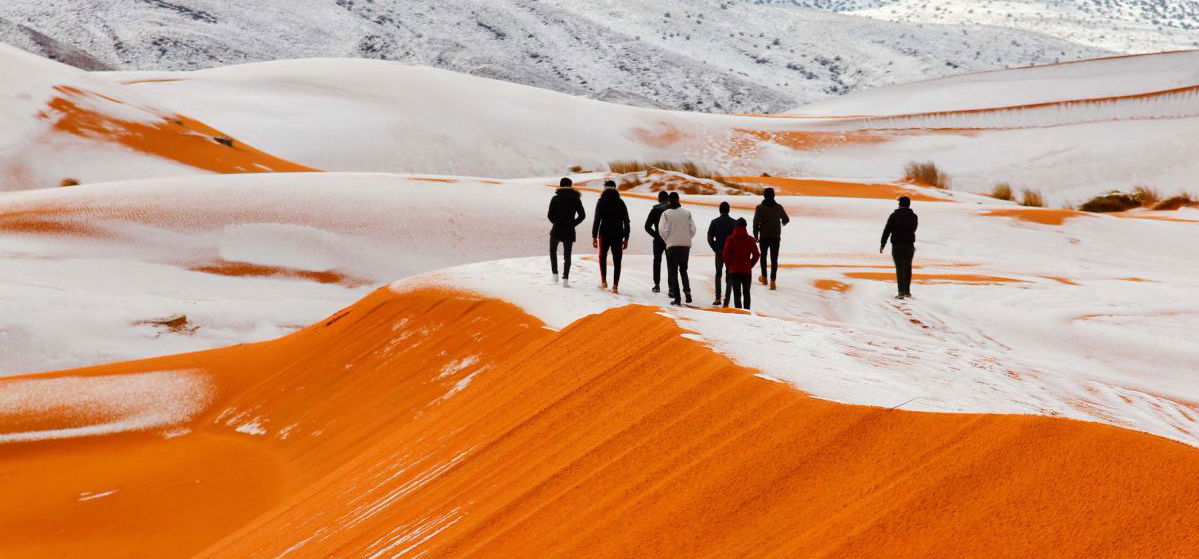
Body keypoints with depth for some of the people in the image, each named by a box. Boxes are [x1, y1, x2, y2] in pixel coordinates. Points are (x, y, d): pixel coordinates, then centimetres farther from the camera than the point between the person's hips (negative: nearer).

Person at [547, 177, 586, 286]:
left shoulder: (556, 199, -6)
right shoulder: (576, 199, 0)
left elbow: (550, 215, -8)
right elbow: (582, 215, -1)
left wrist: (556, 223, 10)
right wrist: (572, 224, 6)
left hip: (556, 230, -1)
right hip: (569, 232, 1)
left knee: (553, 251, 23)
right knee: (567, 256, 8)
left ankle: (555, 275, 17)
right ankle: (565, 279, -5)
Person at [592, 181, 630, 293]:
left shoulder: (601, 202, -4)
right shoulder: (621, 203, 5)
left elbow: (597, 220, -9)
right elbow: (626, 222, 5)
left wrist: (594, 236, -5)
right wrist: (626, 238, 10)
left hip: (604, 234, -2)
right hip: (618, 235, 2)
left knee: (602, 257, 19)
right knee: (617, 260, 4)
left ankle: (603, 281, 15)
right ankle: (615, 285, -2)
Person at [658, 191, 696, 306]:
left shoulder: (666, 214, -7)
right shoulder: (687, 213, 1)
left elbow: (662, 230, -10)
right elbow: (693, 229, 1)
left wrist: (667, 240, 7)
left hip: (672, 246, -3)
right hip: (686, 245, 3)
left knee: (673, 272, 4)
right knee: (683, 270, 19)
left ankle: (676, 297, -1)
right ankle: (687, 291, 1)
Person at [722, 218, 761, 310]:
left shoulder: (731, 239, -6)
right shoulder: (750, 240, -2)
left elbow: (726, 255, -8)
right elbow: (756, 255, -3)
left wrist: (730, 266, 6)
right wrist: (750, 265, 9)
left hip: (734, 270, -1)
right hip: (747, 270, 1)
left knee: (737, 293, 1)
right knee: (746, 292, 13)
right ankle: (747, 311, 15)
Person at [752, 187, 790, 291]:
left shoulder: (760, 208, -9)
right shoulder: (778, 207, -3)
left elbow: (756, 223, -12)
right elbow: (786, 219, 9)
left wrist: (756, 236, -1)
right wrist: (783, 222, 32)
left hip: (764, 236, -1)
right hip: (776, 237, 1)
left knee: (763, 256, 21)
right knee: (774, 259, 1)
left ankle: (764, 277, 32)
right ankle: (773, 282, -8)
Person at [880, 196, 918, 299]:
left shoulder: (894, 215, -7)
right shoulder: (914, 216, 3)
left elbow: (887, 230, -7)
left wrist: (883, 244, 0)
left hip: (897, 245, -3)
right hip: (910, 245, 3)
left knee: (900, 268, -6)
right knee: (907, 267, 16)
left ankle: (902, 291, -17)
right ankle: (907, 291, 24)